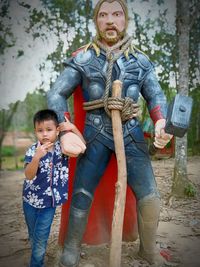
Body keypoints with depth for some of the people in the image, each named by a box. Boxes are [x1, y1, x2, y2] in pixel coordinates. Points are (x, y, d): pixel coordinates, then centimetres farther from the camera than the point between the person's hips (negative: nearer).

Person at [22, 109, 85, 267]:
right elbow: (29, 175, -22)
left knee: (41, 238, 2)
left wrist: (73, 128, -25)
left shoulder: (62, 147, -9)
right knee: (33, 235, 21)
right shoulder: (32, 150, -15)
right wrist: (37, 157, -40)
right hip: (31, 200, 1)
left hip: (50, 202, -1)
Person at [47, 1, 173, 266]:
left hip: (131, 134, 2)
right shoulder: (82, 58, 3)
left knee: (150, 197, 2)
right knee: (81, 196, 1)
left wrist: (161, 124, -14)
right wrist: (65, 132, -11)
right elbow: (56, 95, 2)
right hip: (96, 135, -1)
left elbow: (156, 95, 7)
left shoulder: (140, 60, 8)